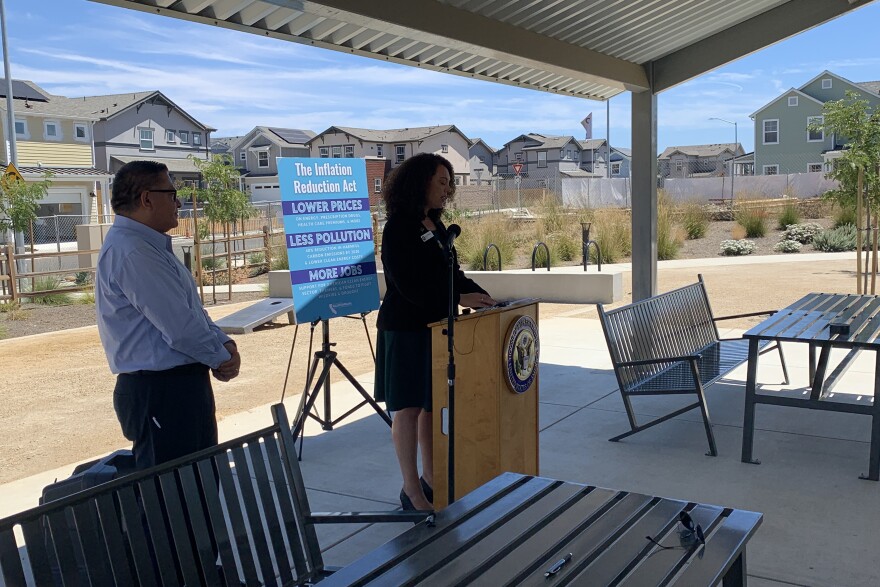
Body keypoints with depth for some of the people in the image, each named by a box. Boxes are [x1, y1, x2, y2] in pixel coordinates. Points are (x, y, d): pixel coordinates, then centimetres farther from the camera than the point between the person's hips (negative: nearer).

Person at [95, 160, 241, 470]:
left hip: (179, 385, 11)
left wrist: (225, 344, 0)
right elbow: (180, 328, -24)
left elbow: (192, 310, 17)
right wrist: (222, 357, -8)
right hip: (159, 392, -11)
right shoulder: (130, 252, -21)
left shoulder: (150, 246, 14)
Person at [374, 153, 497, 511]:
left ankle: (431, 477, 26)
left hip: (436, 327, 8)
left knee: (433, 404, 13)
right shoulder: (398, 229, -13)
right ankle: (411, 491, 8)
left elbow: (452, 273, 16)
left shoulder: (436, 227, 13)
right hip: (406, 329, -8)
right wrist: (458, 299, -23)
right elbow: (407, 285, -20)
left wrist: (482, 296, 1)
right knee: (408, 407, -1)